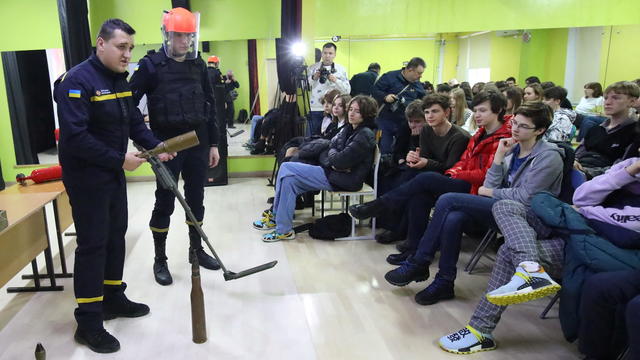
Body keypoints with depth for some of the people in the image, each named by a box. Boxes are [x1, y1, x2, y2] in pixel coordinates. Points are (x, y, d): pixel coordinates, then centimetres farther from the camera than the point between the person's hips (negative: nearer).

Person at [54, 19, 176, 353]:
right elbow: (75, 137, -26)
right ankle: (88, 323, 8)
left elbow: (135, 122, 14)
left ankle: (113, 298, 32)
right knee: (92, 245, -4)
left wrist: (156, 146, -3)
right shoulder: (77, 81, -19)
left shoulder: (119, 80, 9)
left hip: (113, 174, 9)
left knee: (116, 236, 16)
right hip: (87, 177, -8)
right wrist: (120, 159, -22)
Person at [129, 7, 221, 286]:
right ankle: (160, 260, 17)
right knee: (165, 202, 3)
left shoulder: (198, 65, 8)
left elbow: (209, 105, 12)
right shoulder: (151, 65, -6)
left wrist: (213, 143, 9)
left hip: (198, 143, 4)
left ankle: (196, 250, 29)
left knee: (196, 199, 12)